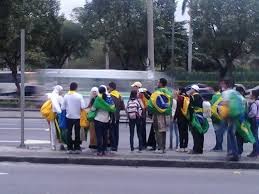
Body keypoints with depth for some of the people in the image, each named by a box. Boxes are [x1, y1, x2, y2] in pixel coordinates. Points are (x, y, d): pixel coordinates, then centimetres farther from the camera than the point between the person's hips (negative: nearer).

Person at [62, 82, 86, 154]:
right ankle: (77, 148, 9)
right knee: (77, 133, 8)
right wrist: (79, 108, 5)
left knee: (69, 133, 8)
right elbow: (83, 107, -16)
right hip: (77, 117, -1)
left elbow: (63, 108, -3)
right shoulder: (79, 96, -12)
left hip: (69, 117, 1)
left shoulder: (66, 96, -6)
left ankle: (70, 148, 7)